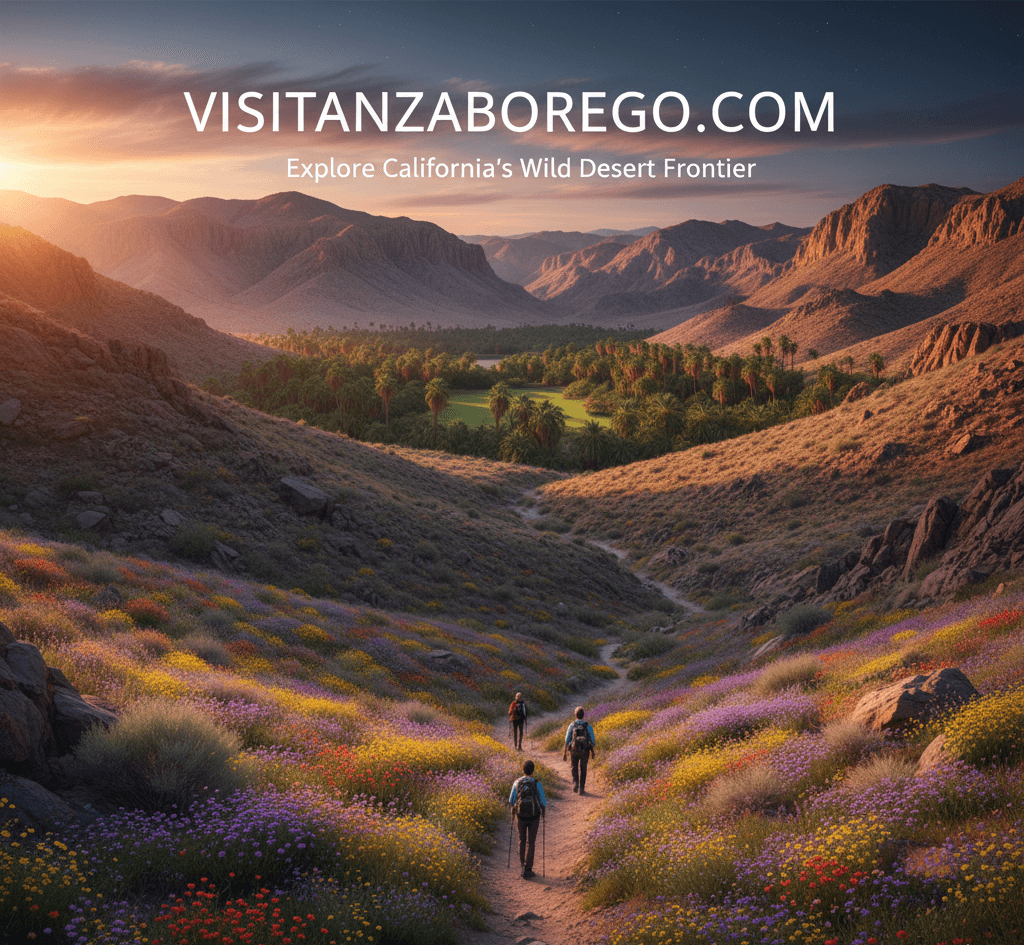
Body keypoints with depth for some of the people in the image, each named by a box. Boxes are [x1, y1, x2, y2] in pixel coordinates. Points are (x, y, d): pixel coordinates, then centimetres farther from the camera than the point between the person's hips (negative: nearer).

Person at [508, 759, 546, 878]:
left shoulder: (517, 782, -5)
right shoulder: (537, 784, -11)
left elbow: (511, 800, 4)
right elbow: (543, 802, -8)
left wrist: (513, 808, 25)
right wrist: (543, 810, 13)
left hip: (520, 816, 2)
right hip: (534, 816, -2)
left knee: (522, 840, 22)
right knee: (531, 843, 7)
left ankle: (522, 863, 35)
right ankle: (527, 870, 4)